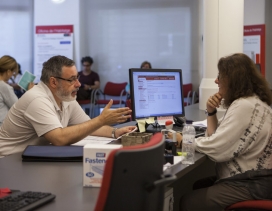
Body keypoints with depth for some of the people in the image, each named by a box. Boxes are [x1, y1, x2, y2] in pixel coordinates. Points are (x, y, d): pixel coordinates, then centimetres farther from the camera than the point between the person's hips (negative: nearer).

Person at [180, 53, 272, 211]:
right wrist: (211, 112, -2)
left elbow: (217, 149, -25)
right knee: (193, 188, 18)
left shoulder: (244, 107, -21)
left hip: (251, 185, -11)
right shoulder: (248, 102, 13)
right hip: (249, 177, 11)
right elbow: (219, 138, 15)